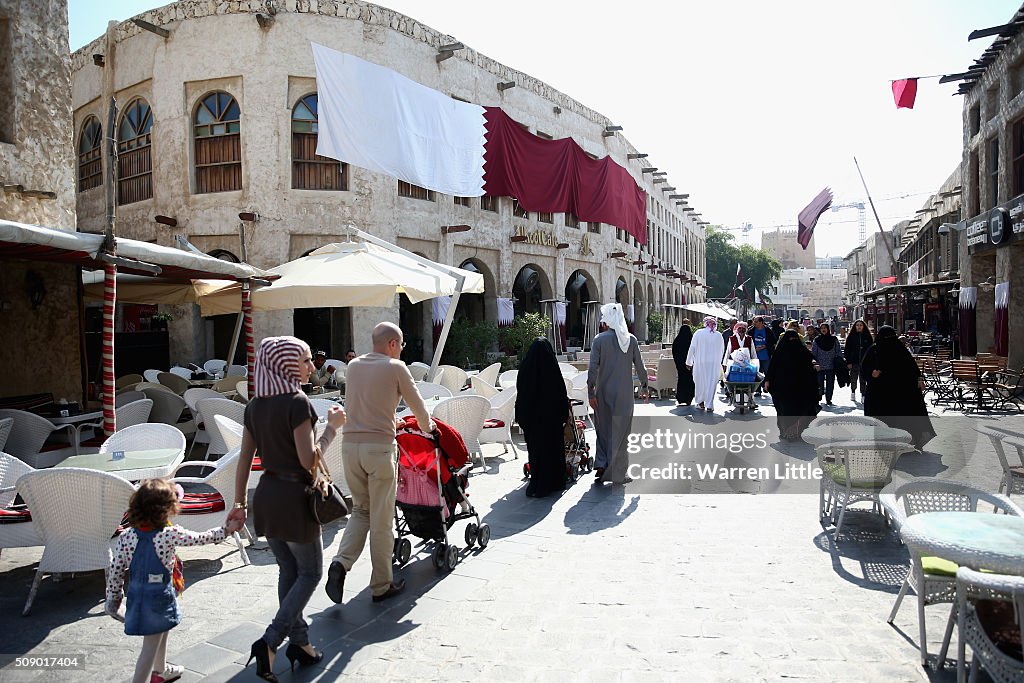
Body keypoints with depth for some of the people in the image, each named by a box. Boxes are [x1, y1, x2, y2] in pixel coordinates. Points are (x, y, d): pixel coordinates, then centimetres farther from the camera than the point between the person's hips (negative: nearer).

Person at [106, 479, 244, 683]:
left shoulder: (126, 536, -8)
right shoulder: (170, 534, -21)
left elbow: (115, 571, -2)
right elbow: (201, 538, -7)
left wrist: (113, 598, 11)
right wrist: (227, 529, 8)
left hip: (136, 595, 6)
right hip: (160, 597, -6)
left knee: (160, 634, 28)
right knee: (151, 646, 8)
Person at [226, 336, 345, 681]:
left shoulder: (255, 405, 5)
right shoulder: (296, 402, -17)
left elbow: (245, 458, 8)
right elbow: (308, 460, -18)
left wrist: (239, 502, 13)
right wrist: (332, 426, -8)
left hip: (265, 495, 7)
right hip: (293, 496, -7)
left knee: (288, 571, 18)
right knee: (310, 572, 9)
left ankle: (299, 642, 27)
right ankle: (269, 642, 0)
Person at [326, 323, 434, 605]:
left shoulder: (353, 365, 12)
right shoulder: (395, 367, -3)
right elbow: (417, 404, 4)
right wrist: (429, 427, 25)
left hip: (350, 444, 5)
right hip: (379, 447, -5)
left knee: (360, 510, 20)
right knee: (381, 519, 5)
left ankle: (341, 563, 0)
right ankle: (381, 586, 15)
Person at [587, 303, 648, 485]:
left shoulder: (599, 340, -8)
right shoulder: (631, 339, -2)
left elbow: (593, 368, -11)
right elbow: (640, 366, 2)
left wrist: (591, 393, -6)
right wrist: (644, 386, 16)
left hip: (604, 393, 0)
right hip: (625, 394, 1)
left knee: (603, 428, 17)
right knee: (620, 432, 8)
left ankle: (601, 464, 8)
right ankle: (618, 473, 12)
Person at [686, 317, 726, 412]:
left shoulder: (698, 333, -4)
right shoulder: (719, 335, 3)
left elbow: (692, 348, -2)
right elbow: (722, 351, 10)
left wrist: (689, 362, 6)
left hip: (700, 362, -1)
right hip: (715, 364, 1)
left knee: (700, 382, 13)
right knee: (711, 383, 4)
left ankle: (700, 402, 20)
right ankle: (709, 405, 2)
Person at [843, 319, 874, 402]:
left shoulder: (867, 337, 7)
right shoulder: (851, 336, 4)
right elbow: (846, 350, 2)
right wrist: (848, 362, -5)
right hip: (854, 362, 0)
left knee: (863, 380, 0)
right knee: (853, 379, 5)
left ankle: (863, 395, 4)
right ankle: (853, 392, 26)